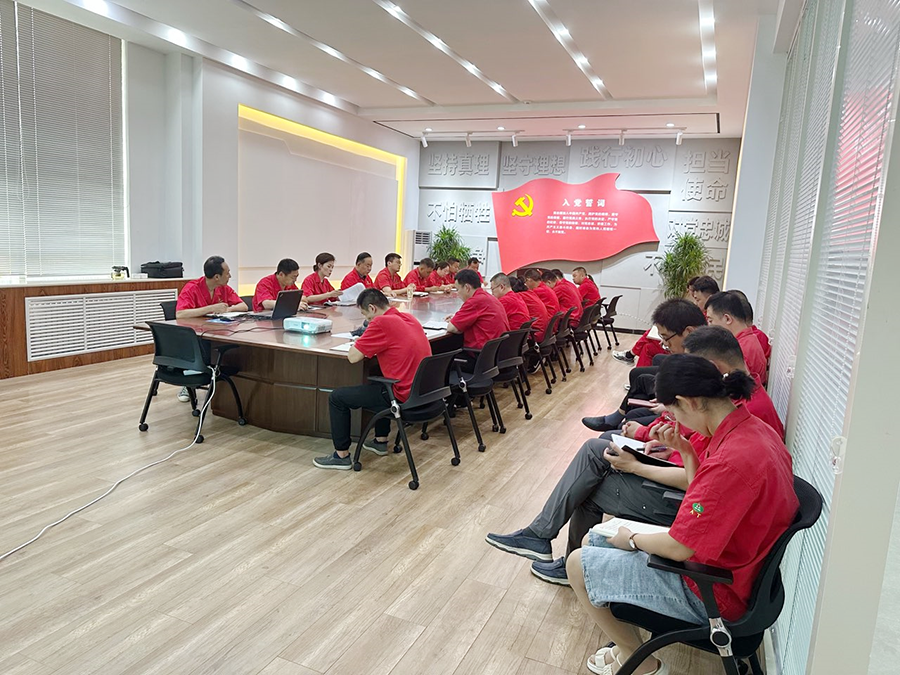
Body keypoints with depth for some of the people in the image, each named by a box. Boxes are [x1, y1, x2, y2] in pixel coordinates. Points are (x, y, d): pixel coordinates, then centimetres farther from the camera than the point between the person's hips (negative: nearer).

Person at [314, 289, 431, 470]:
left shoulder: (381, 323, -17)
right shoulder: (409, 318, 9)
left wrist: (359, 342, 7)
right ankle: (381, 441, 44)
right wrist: (368, 343, 12)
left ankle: (342, 456, 16)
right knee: (381, 383, 40)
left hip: (404, 399, -9)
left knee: (336, 397, 6)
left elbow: (353, 357, -15)